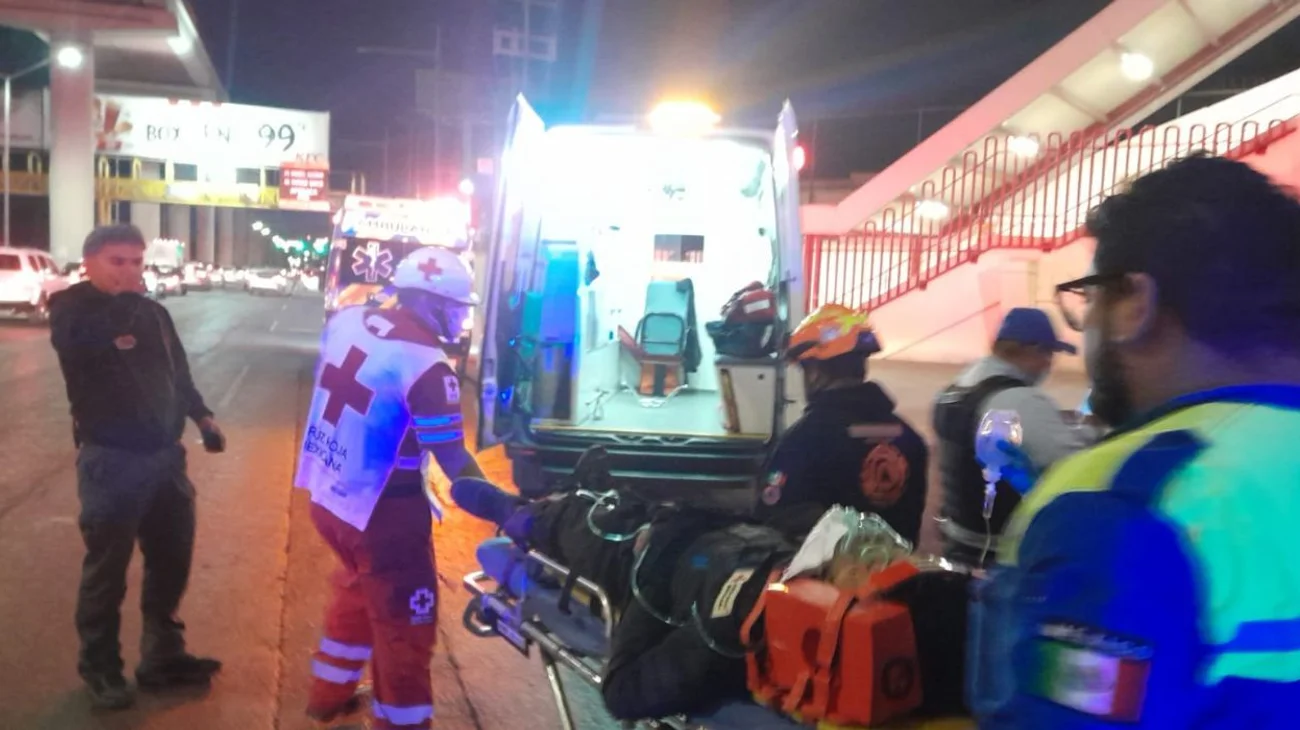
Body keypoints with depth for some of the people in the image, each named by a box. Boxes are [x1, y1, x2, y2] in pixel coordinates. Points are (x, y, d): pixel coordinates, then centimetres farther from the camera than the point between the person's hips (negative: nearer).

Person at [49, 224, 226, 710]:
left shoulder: (152, 312, 10)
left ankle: (163, 656, 30)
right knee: (107, 568, 3)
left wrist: (201, 415, 7)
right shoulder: (72, 310, -6)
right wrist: (121, 295, -33)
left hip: (164, 454, 6)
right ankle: (100, 669, 20)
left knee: (172, 559, 14)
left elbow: (177, 371, 19)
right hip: (111, 460, -6)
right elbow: (85, 338, -29)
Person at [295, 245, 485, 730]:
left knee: (356, 591, 31)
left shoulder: (347, 319, 0)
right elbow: (453, 461, -23)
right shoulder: (425, 364, -23)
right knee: (405, 629, 7)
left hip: (325, 496, 9)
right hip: (380, 515, -9)